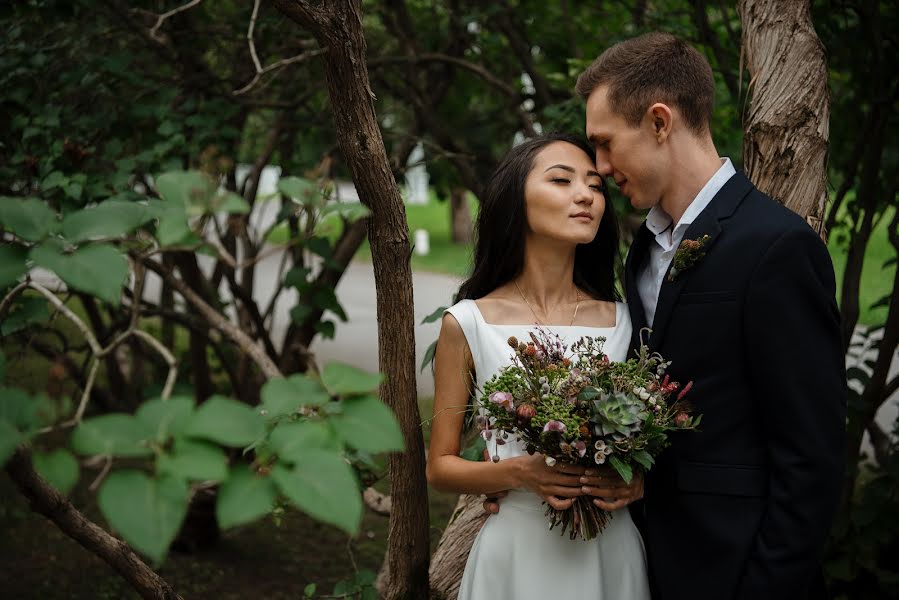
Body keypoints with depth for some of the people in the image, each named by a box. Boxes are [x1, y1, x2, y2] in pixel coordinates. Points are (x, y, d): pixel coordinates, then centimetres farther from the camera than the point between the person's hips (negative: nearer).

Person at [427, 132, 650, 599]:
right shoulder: (467, 324, -6)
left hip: (612, 555, 2)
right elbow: (440, 466, -1)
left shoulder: (624, 322, -1)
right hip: (518, 554, -2)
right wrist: (517, 473, -18)